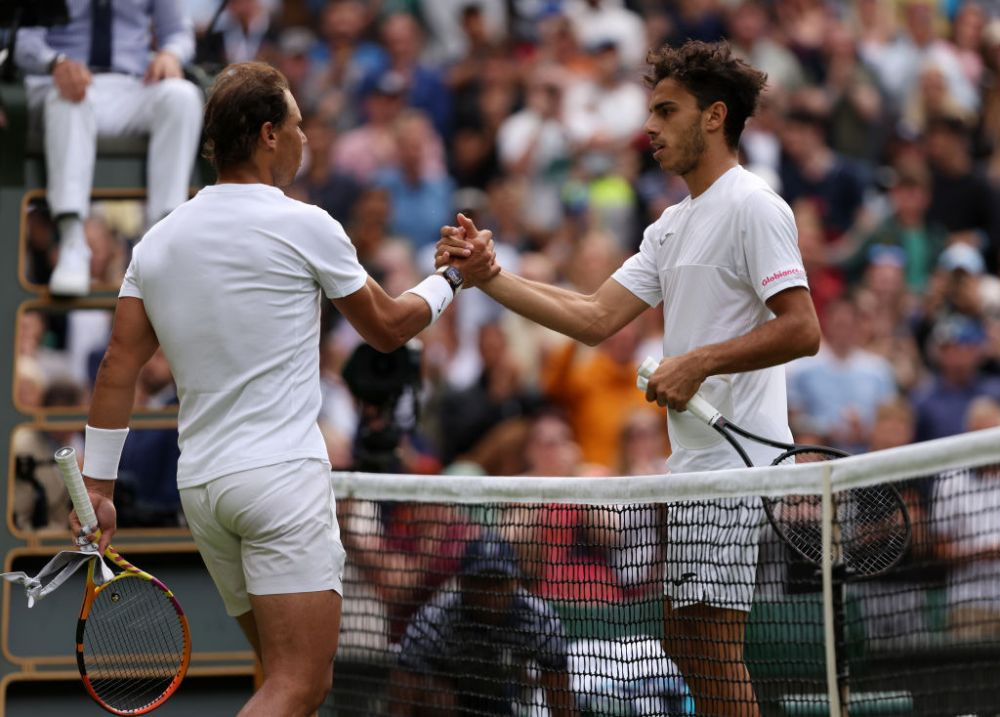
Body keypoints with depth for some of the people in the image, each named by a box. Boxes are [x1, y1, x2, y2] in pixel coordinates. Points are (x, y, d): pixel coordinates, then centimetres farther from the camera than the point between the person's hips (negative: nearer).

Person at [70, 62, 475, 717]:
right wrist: (449, 280, 26)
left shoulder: (158, 240, 10)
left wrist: (98, 484, 13)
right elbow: (387, 328, 8)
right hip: (283, 473, -7)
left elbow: (119, 366, 9)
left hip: (201, 486, 7)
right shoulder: (304, 226, -5)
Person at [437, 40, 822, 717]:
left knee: (712, 643, -12)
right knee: (684, 638, 12)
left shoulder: (752, 205, -9)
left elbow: (801, 329, -18)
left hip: (735, 461, -10)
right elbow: (595, 318, 14)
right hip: (693, 460, 10)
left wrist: (699, 362, -20)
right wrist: (490, 275, 6)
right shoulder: (672, 224, 20)